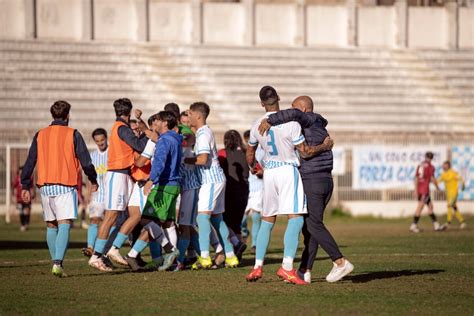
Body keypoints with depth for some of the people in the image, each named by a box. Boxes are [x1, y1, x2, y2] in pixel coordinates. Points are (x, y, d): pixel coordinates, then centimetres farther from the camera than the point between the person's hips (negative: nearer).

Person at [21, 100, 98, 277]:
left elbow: (29, 163, 8)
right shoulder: (73, 134, -1)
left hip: (45, 186, 4)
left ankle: (57, 263, 16)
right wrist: (93, 181, 14)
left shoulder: (40, 135, 9)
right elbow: (85, 161, -2)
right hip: (66, 186, -4)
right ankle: (58, 263, -26)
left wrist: (25, 186, 13)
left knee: (51, 226, 15)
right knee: (64, 225, -10)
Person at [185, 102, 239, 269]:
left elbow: (203, 159, -23)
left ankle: (205, 257, -25)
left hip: (212, 180, -10)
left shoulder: (203, 134, -14)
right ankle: (230, 256, 15)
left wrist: (185, 160, -11)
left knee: (202, 216, -16)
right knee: (216, 218, 13)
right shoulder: (205, 132, 17)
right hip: (215, 179, 10)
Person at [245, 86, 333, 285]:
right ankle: (287, 267, -21)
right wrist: (325, 147, 7)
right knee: (295, 218, -10)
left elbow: (250, 155, 18)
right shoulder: (290, 123, -12)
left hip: (269, 172, 6)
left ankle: (258, 266, 13)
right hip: (288, 170, -6)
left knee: (267, 220, 15)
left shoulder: (257, 126, 5)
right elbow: (305, 152, -9)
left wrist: (253, 167, 40)